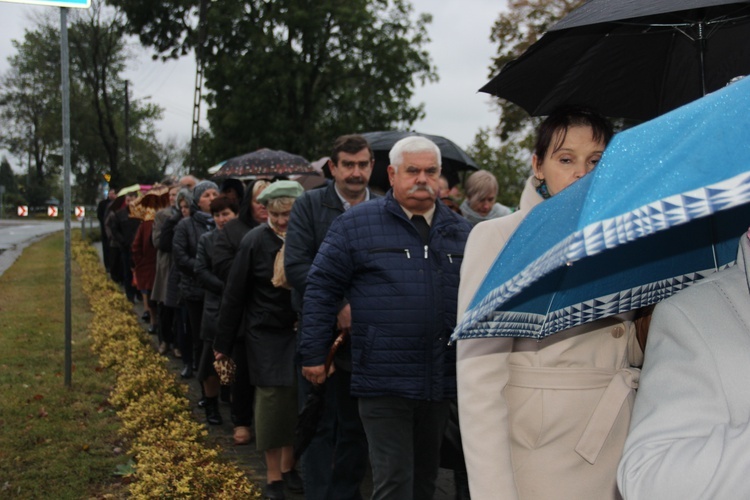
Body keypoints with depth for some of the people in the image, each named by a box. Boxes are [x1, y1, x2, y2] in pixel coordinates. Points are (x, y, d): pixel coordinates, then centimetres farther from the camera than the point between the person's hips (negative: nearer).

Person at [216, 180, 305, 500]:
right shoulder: (255, 241, -11)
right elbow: (235, 292, -7)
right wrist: (223, 341, -4)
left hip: (300, 332, 2)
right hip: (266, 333, -2)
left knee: (297, 399, 6)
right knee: (272, 399, 0)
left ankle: (289, 467, 24)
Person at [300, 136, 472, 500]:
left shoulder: (459, 231, 11)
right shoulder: (356, 224, -3)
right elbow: (321, 288, -2)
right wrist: (313, 354, -4)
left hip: (442, 383, 5)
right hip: (384, 384, -5)